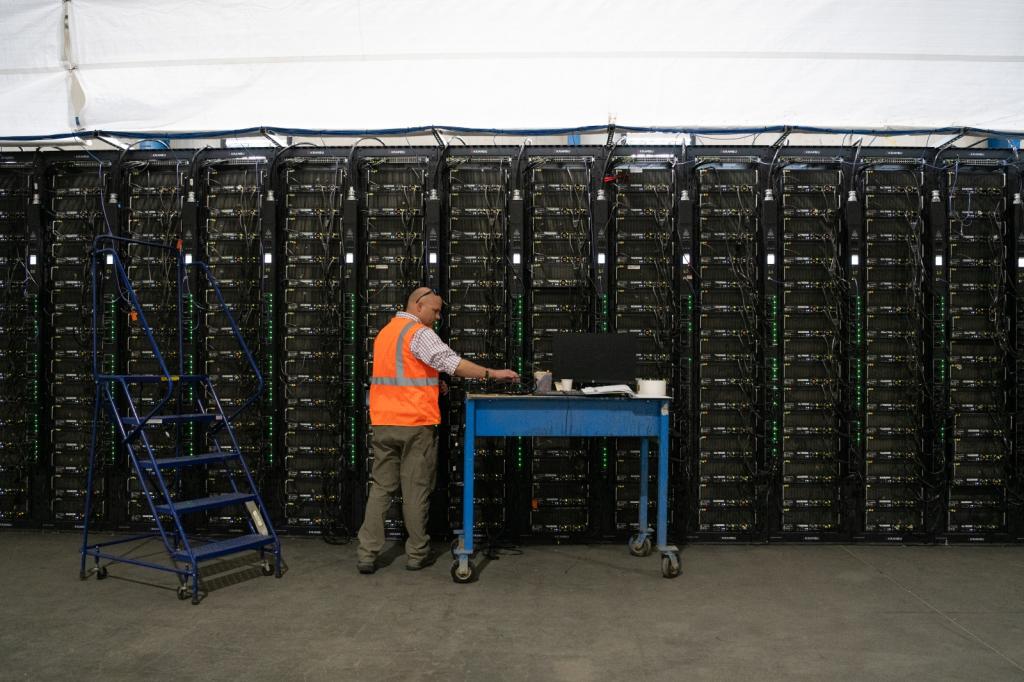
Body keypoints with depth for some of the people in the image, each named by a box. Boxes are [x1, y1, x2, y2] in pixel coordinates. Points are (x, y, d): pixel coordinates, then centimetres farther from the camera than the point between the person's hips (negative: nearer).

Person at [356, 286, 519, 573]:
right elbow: (450, 362, -21)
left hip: (383, 423, 7)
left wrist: (430, 385, 15)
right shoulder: (419, 334, -10)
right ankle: (416, 554, 11)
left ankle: (367, 554, 4)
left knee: (380, 488, 8)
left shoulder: (384, 332, 17)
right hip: (415, 423, -7)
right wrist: (492, 374, -19)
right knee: (416, 490, 3)